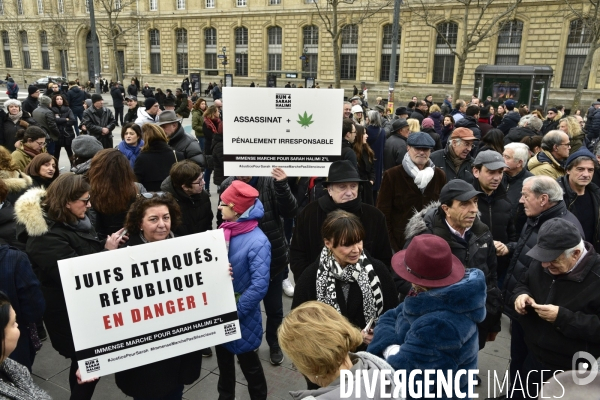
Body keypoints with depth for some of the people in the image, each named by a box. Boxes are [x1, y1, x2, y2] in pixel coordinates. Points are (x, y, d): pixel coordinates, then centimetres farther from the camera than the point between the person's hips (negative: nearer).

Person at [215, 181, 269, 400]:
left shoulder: (257, 241, -23)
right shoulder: (224, 231, -2)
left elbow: (259, 285, -26)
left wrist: (235, 312, -21)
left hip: (241, 315, -6)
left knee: (247, 359, 14)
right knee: (223, 357, 23)